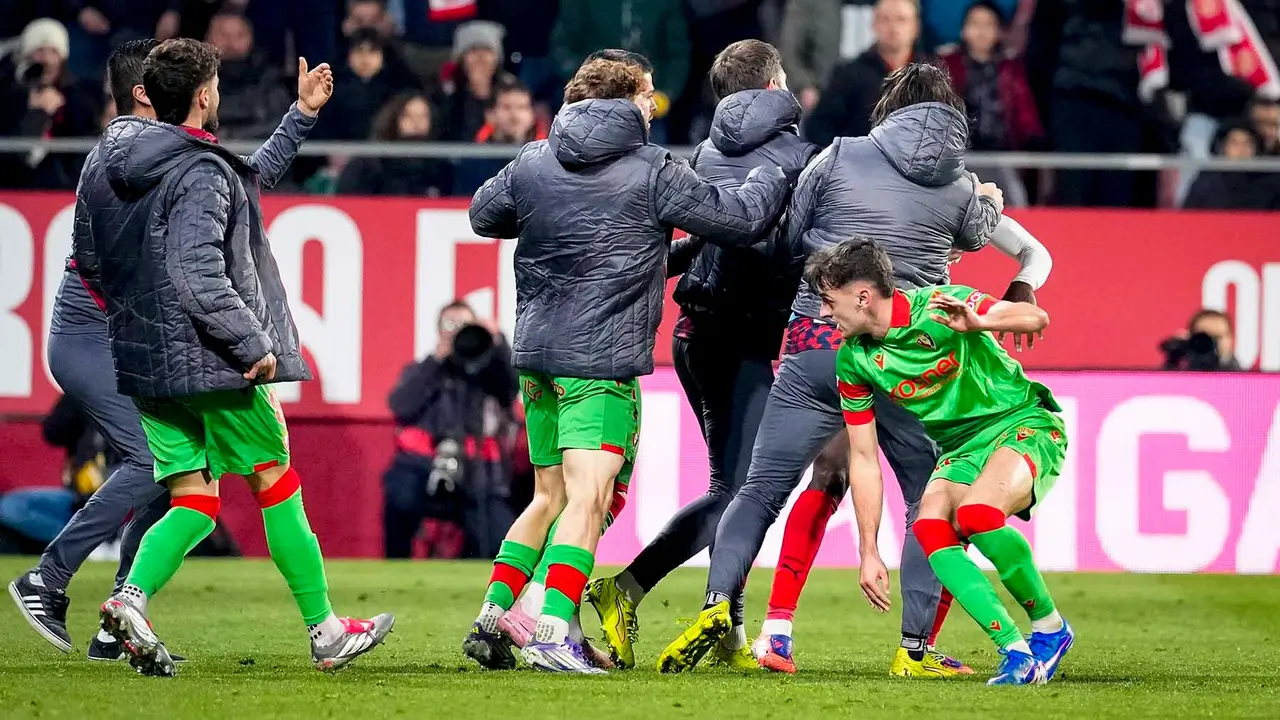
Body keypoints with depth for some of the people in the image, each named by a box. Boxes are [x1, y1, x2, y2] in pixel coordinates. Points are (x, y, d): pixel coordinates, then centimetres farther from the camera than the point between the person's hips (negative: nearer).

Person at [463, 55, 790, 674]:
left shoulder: (533, 162, 9)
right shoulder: (653, 171, -5)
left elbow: (482, 216, 26)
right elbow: (742, 218, -1)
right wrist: (774, 175, 16)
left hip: (536, 353, 6)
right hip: (602, 359, -6)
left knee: (550, 495, 19)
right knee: (588, 499, -11)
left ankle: (491, 618, 18)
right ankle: (552, 632, -25)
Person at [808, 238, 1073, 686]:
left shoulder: (939, 306, -19)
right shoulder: (853, 362, -2)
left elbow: (1036, 318, -22)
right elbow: (864, 458, 3)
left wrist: (978, 322, -43)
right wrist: (869, 552, 0)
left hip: (1025, 424, -6)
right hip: (963, 448, 6)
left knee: (976, 514, -32)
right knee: (930, 527, -24)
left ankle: (1049, 627, -12)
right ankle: (1015, 650, -25)